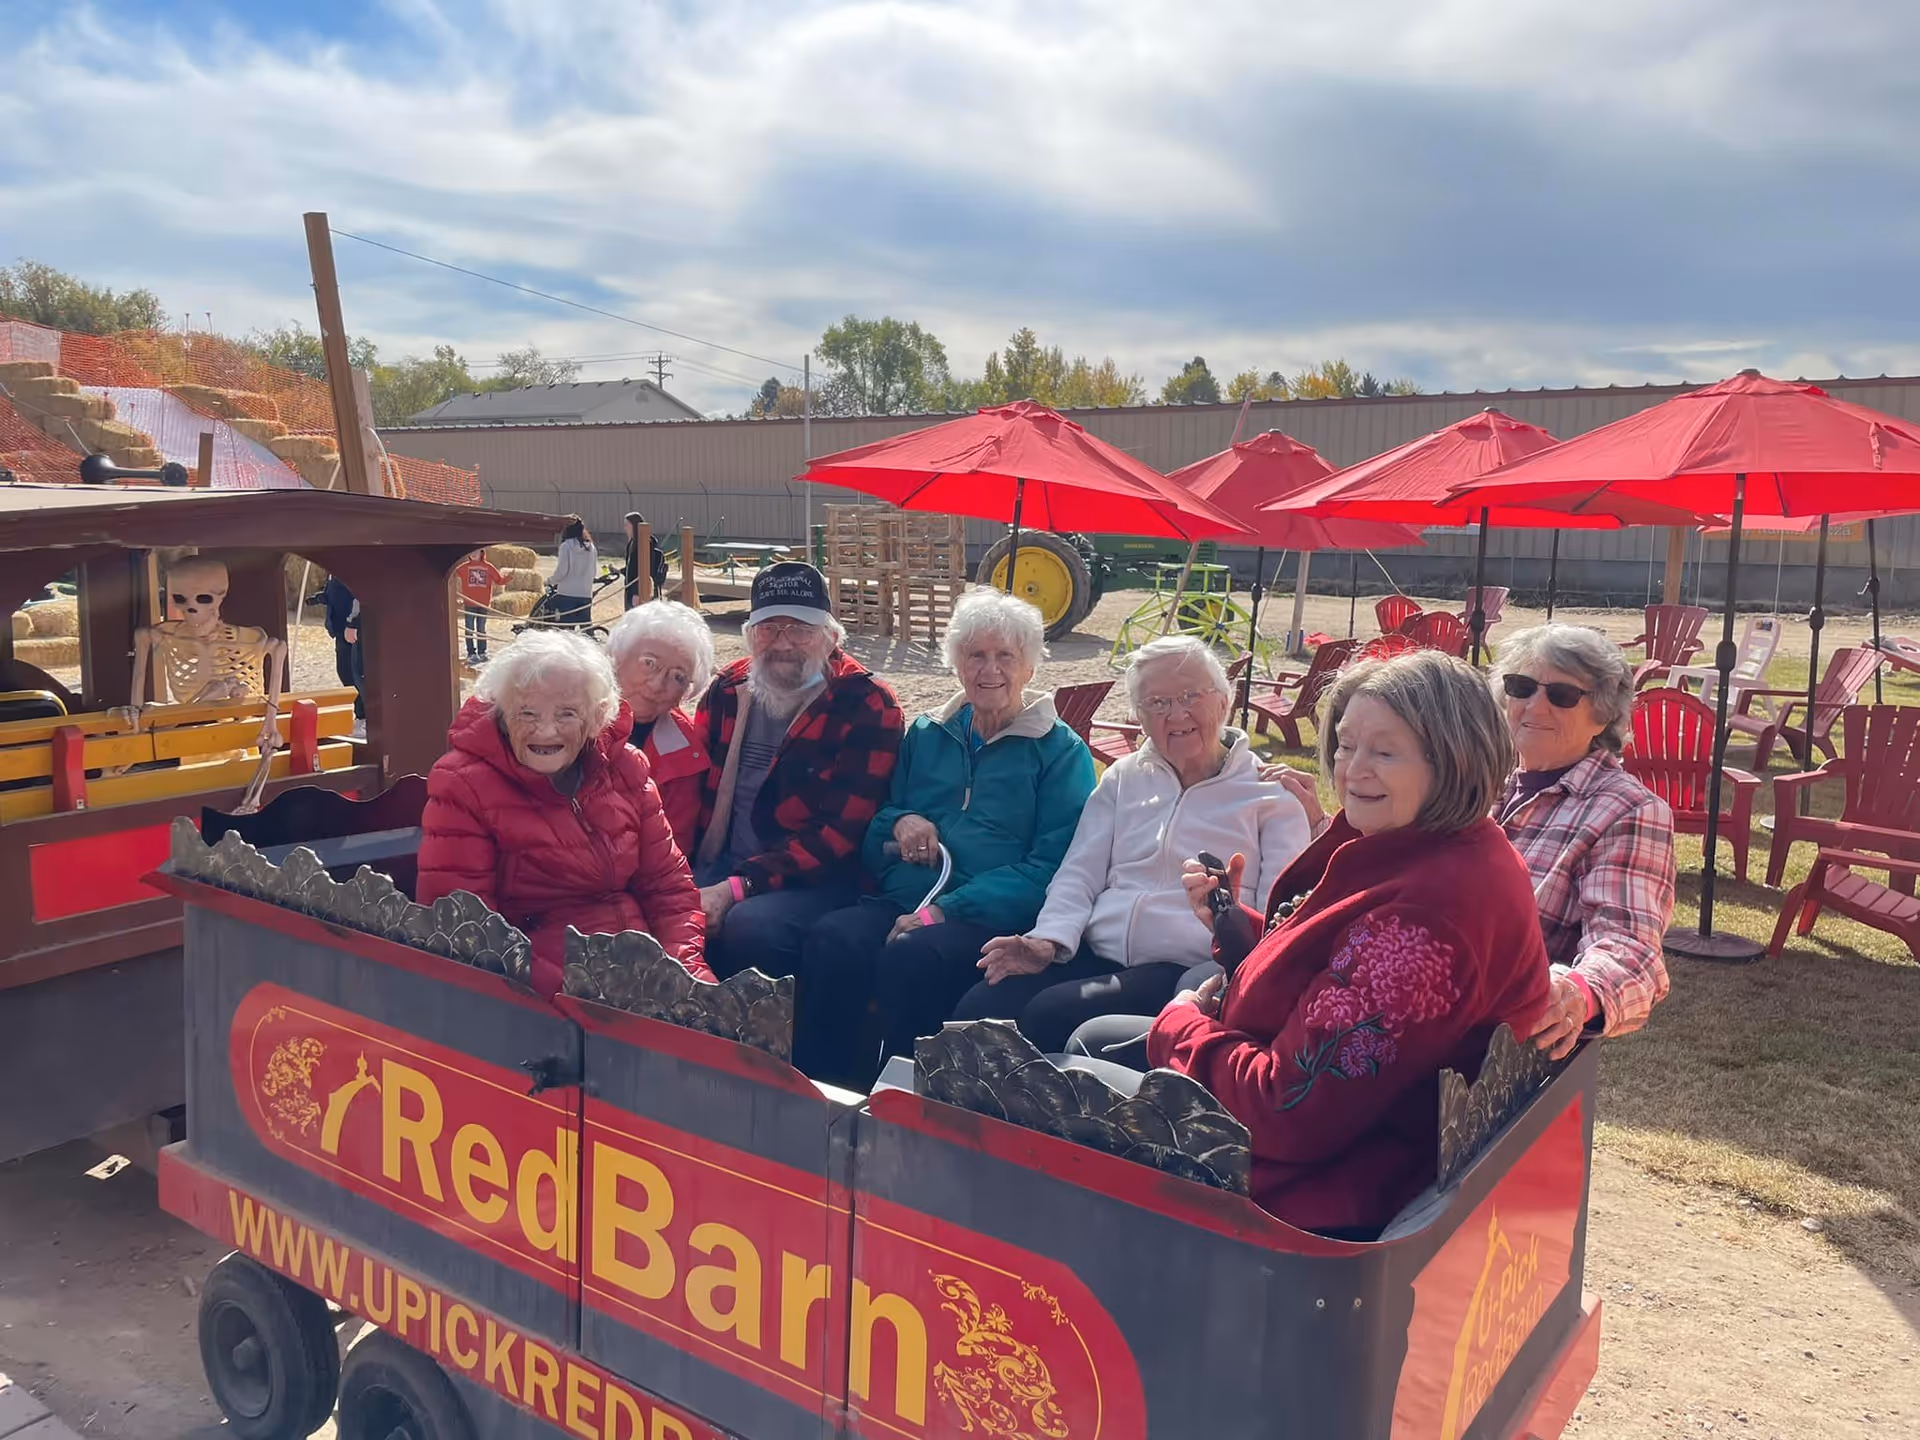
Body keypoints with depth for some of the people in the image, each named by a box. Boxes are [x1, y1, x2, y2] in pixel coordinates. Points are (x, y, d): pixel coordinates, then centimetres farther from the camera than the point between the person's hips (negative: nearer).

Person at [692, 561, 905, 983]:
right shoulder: (727, 690, 10)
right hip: (718, 866, 4)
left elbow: (839, 832, -13)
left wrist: (735, 889, -20)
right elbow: (696, 788, 12)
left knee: (750, 924, -33)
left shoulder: (867, 705, -7)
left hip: (816, 880, -4)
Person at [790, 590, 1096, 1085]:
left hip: (990, 917, -4)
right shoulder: (925, 735, 21)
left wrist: (944, 910, -15)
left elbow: (1049, 868, -5)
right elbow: (871, 841, 25)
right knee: (830, 939, -29)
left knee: (910, 955, -35)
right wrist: (898, 821, -1)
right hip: (900, 898, 4)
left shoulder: (1060, 751, 7)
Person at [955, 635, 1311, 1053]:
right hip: (1095, 954, 4)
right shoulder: (1123, 778, 20)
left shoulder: (1269, 791, 7)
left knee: (1051, 1014, -29)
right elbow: (1079, 875, 14)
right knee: (980, 1008, -24)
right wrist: (1049, 940, -7)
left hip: (1185, 968, -4)